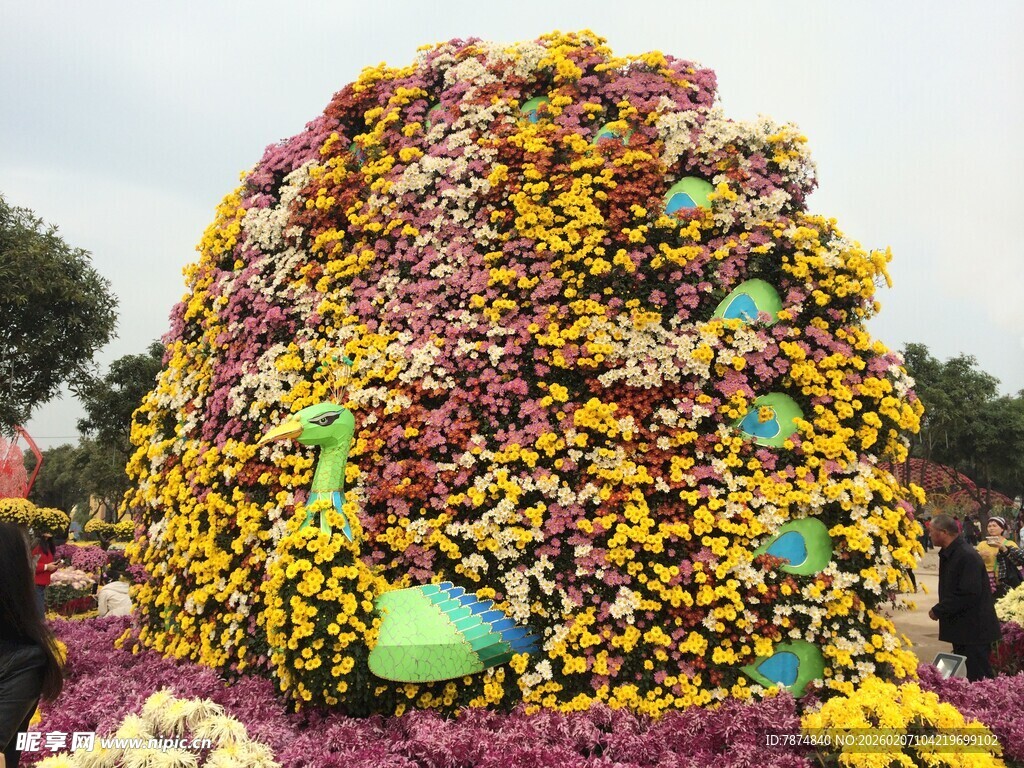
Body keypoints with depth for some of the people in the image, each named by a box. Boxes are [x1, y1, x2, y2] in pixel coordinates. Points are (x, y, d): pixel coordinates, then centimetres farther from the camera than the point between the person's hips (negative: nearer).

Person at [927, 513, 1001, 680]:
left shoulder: (967, 556, -22)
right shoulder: (948, 554, 9)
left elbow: (969, 595, -26)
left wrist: (938, 610, -18)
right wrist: (940, 609, 3)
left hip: (974, 631, -10)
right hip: (961, 629, 10)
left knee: (977, 677, -5)